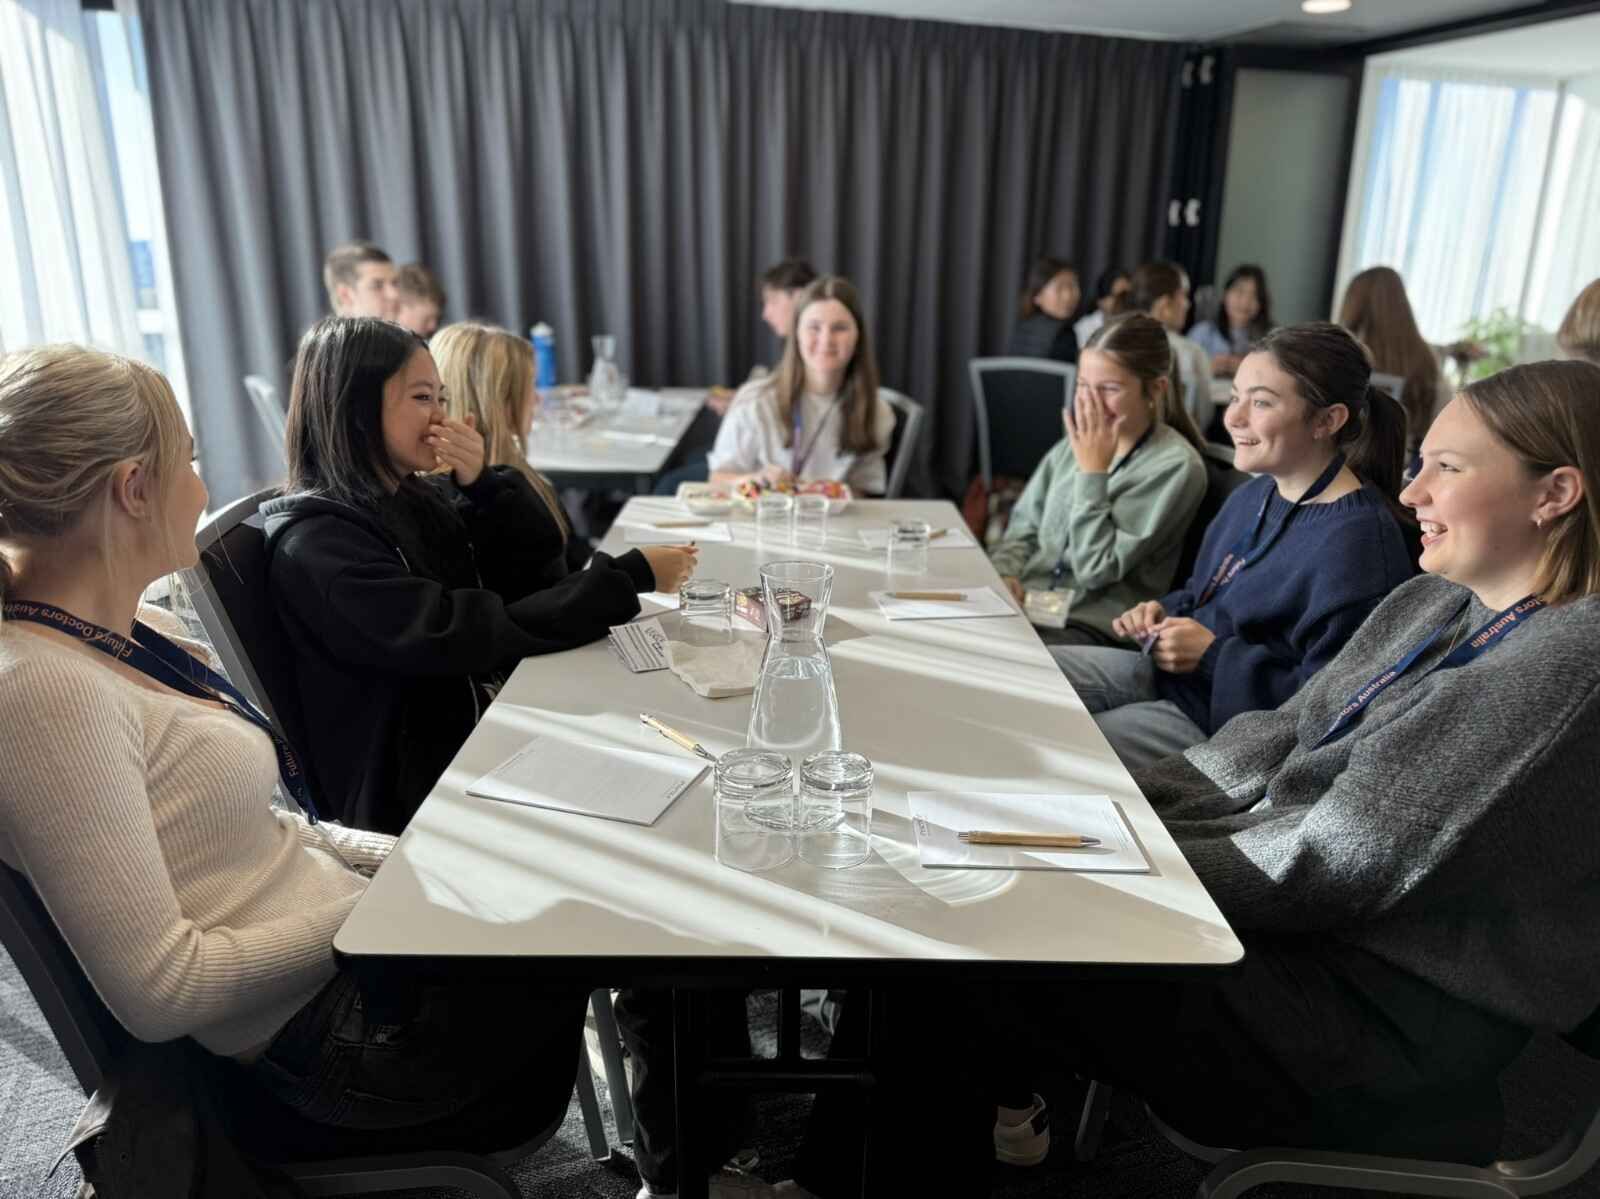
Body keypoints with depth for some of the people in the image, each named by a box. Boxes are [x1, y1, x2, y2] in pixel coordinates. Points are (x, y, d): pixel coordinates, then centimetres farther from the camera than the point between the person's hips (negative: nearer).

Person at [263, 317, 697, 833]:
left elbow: (537, 575, 4)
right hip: (415, 795, -7)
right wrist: (631, 577, -21)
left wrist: (482, 483, -12)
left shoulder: (416, 496, 6)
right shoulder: (317, 548, -17)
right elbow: (468, 640, -24)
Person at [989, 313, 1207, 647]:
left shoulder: (1175, 466, -10)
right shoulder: (1079, 439, 9)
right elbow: (1024, 528, 14)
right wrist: (1004, 574, -7)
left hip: (1091, 628, -6)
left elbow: (1096, 569, -14)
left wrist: (1092, 471, -11)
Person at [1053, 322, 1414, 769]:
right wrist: (1165, 612, 2)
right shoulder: (1256, 494, 9)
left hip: (1229, 726, -9)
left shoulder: (1356, 539, -21)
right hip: (1164, 669, 9)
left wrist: (1213, 655, -21)